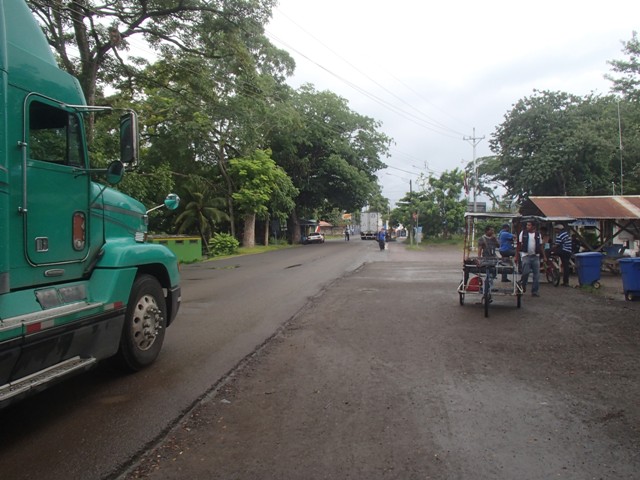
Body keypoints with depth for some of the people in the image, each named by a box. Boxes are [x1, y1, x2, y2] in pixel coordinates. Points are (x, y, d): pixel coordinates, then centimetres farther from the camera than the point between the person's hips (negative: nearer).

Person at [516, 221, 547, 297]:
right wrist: (516, 256, -4)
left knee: (536, 275, 1)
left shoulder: (538, 234, 7)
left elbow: (541, 246, 11)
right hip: (525, 256, -2)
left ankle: (535, 291, 9)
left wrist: (544, 256, 5)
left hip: (535, 256, 2)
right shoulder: (523, 233, 1)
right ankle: (523, 286, 16)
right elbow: (519, 245, 1)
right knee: (525, 272, -11)